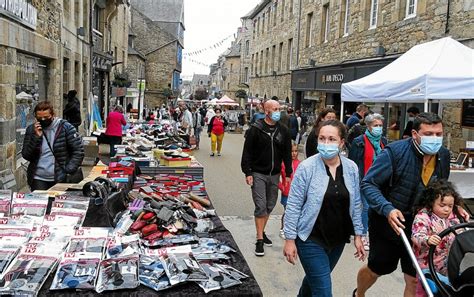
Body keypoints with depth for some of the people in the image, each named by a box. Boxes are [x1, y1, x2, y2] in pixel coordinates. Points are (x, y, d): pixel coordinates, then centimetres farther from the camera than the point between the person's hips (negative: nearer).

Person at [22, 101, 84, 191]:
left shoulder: (65, 127, -3)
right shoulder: (31, 129, 5)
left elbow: (78, 151, -5)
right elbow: (26, 156, 1)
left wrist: (69, 171, -13)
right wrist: (36, 137, -11)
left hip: (61, 179, -2)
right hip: (38, 180, 2)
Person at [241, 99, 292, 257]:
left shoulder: (283, 131, 6)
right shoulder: (256, 129, -7)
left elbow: (287, 153, 11)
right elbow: (247, 152, -7)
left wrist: (288, 174, 7)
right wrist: (247, 173, -12)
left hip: (274, 175, 5)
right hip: (258, 174, -5)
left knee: (270, 206, 13)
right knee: (261, 206, -8)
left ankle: (262, 232, 30)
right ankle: (260, 240, 0)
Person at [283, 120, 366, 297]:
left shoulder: (351, 168, -2)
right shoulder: (307, 167, -16)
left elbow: (355, 204, 7)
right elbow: (293, 206, -12)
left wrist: (358, 235, 7)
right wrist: (289, 239, -12)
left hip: (338, 239, 5)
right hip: (312, 239, -5)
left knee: (314, 279, 24)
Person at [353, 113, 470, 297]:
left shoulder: (443, 155, -3)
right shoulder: (395, 151, -22)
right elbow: (368, 184, -20)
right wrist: (387, 209, -33)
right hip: (387, 223, -4)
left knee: (415, 280, 8)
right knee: (375, 269, 17)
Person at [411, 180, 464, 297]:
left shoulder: (453, 217, 3)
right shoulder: (423, 217, -19)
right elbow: (417, 236, -32)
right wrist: (427, 240, -52)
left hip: (448, 265, 6)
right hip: (427, 264, -6)